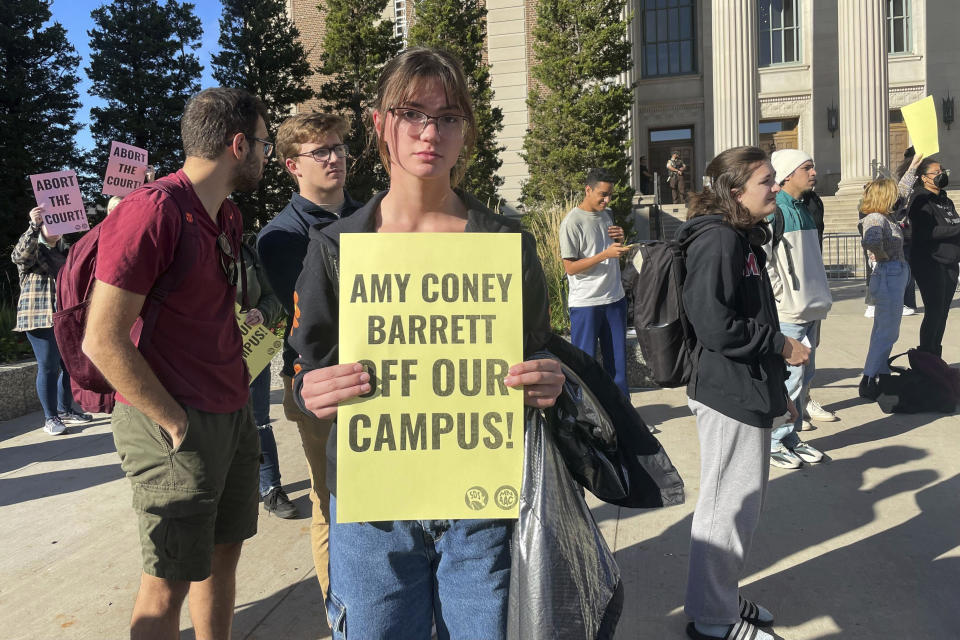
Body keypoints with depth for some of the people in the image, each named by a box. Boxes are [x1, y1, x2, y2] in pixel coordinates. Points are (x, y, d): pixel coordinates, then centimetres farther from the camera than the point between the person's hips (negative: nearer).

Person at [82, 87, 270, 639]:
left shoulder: (230, 216, 11)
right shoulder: (153, 210, -17)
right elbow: (103, 340, -20)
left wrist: (237, 395, 14)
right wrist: (176, 423, -15)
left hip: (234, 417, 8)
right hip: (175, 428, -8)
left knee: (224, 553, 19)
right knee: (169, 583, 5)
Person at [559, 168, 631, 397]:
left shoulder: (608, 215, 11)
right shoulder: (572, 222, -11)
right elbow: (570, 267, -14)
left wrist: (619, 240, 1)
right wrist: (606, 254, -21)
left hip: (615, 298, 6)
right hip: (585, 302, -6)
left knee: (617, 359, 12)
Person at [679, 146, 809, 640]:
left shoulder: (744, 240, 14)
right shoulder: (717, 241, -18)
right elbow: (717, 326, -26)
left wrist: (775, 388, 21)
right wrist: (782, 347, -13)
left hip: (747, 392, 10)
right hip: (728, 395, -10)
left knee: (746, 498, 20)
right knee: (730, 503, 1)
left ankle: (723, 595, 37)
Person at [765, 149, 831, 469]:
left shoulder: (804, 210, 16)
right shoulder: (772, 212, -13)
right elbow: (761, 262, -19)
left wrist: (817, 299, 17)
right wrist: (784, 298, -15)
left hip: (810, 310, 9)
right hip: (787, 313, -9)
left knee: (804, 374, 13)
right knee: (790, 377, -6)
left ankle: (791, 436, 25)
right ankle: (773, 442, 8)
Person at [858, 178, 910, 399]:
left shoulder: (885, 217, 11)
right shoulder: (875, 218, -19)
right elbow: (871, 241, -39)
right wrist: (882, 255, -23)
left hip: (895, 275, 10)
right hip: (889, 276, -10)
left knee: (884, 330, 18)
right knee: (887, 332, -4)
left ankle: (881, 375, 30)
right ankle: (869, 382, 2)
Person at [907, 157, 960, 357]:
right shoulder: (921, 201, -8)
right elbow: (927, 233, -20)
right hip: (929, 264, -8)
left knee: (942, 312, 10)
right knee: (934, 312, -9)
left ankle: (935, 359, 18)